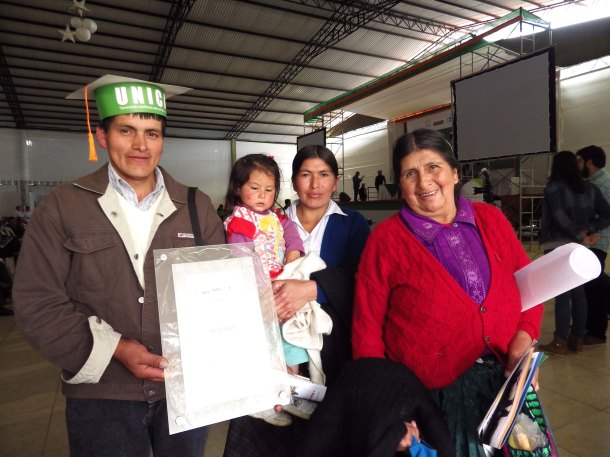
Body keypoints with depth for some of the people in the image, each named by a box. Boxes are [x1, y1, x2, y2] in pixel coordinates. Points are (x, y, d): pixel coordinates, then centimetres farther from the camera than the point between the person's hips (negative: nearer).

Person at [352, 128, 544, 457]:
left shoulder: (490, 219, 2)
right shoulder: (387, 239, -11)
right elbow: (367, 327, -8)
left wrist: (525, 337, -8)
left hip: (508, 379, 4)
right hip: (432, 394, -4)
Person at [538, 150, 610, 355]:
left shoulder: (553, 188, -6)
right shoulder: (589, 188, 10)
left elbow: (560, 217, -17)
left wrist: (580, 238, -9)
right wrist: (588, 231, -2)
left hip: (558, 245, -6)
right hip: (580, 246, 6)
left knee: (562, 293, -3)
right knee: (578, 291, 12)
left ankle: (560, 342, 2)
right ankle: (577, 339, 20)